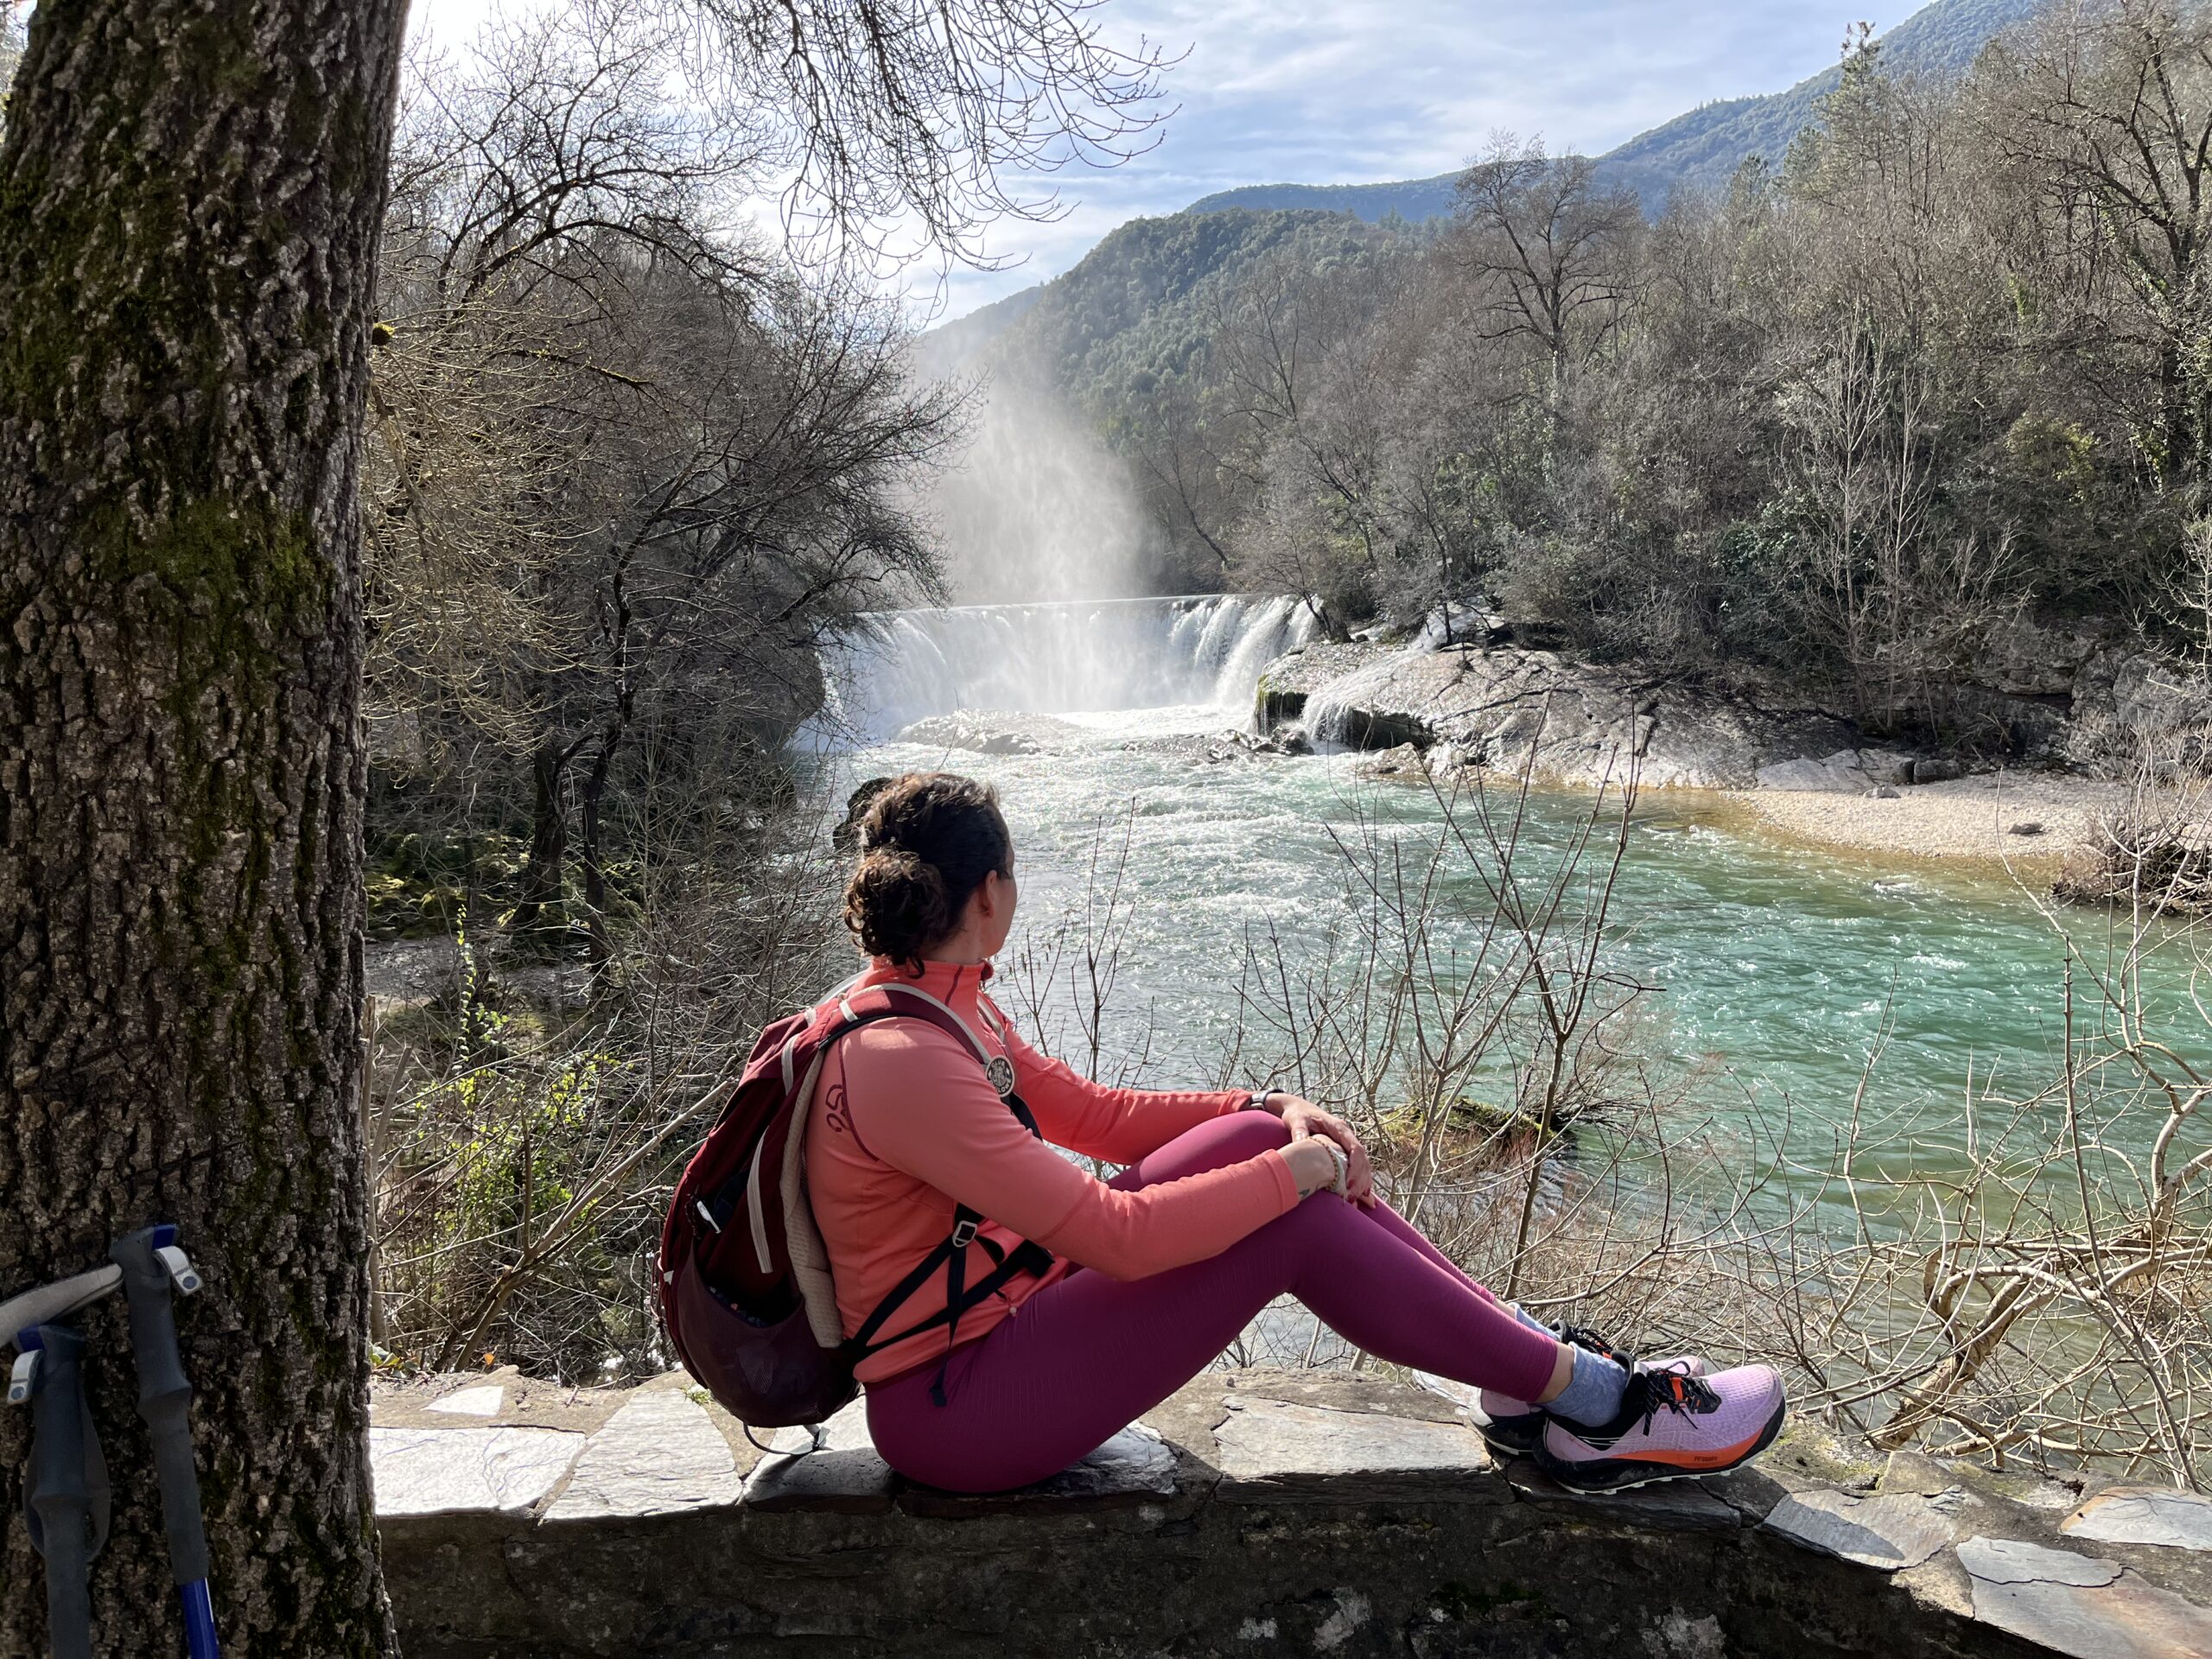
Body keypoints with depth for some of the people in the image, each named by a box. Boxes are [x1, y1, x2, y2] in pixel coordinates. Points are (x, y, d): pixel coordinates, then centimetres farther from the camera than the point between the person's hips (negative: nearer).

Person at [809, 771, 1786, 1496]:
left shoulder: (939, 1006, 5)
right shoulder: (899, 1063, -27)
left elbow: (1091, 1111, 12)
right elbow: (1117, 1236, -28)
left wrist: (1266, 1114, 1)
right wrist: (1288, 1171, -16)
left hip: (1001, 1298, 9)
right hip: (953, 1410, -9)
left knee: (1257, 1140, -2)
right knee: (1294, 1220, -17)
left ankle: (1523, 1370, 4)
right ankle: (1594, 1406, -1)